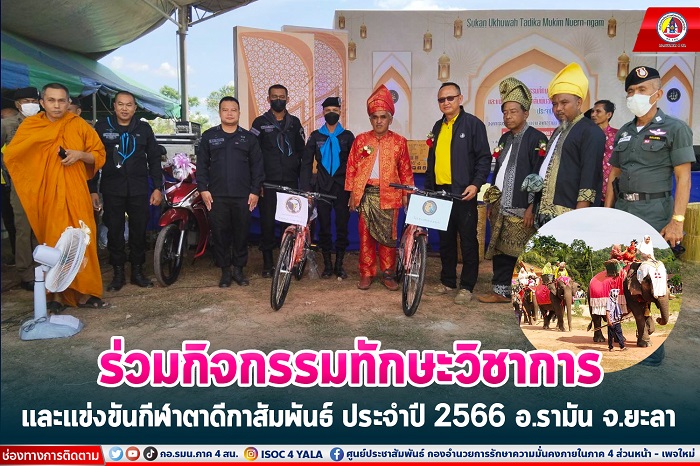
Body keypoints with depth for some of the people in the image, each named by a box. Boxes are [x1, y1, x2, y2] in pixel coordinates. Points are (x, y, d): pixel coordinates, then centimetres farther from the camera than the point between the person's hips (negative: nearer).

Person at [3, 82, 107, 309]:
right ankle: (56, 294, 6)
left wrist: (80, 154, -8)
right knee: (51, 243, -1)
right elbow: (10, 156, 8)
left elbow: (99, 155, 10)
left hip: (75, 193, 0)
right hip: (46, 194, 0)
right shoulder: (29, 125, 7)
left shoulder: (79, 125, 7)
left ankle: (84, 292, 4)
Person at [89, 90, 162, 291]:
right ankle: (118, 273, 14)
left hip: (139, 189, 1)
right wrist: (92, 190, 0)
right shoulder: (102, 127, 5)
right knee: (115, 231, 3)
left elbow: (154, 159, 9)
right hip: (112, 189, -1)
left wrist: (158, 187, 2)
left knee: (139, 231, 5)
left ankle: (137, 271, 17)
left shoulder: (144, 128, 8)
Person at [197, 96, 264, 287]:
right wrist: (203, 189, -1)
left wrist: (255, 191, -1)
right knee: (220, 234, 3)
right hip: (216, 196, 0)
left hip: (243, 196, 0)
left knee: (242, 233, 5)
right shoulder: (209, 136, 9)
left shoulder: (249, 137, 8)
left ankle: (239, 269, 18)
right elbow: (201, 164, 8)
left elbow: (257, 166, 6)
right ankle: (225, 270, 15)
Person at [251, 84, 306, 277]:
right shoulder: (260, 122, 4)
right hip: (268, 182, -2)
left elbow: (301, 151, 14)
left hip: (291, 182, 2)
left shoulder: (294, 122, 12)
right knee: (267, 222, -1)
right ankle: (267, 262, 9)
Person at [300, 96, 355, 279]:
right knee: (324, 226, 3)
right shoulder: (315, 136, 7)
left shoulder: (348, 136, 5)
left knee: (342, 226, 1)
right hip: (323, 188, 1)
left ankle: (339, 264, 13)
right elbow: (306, 163, 5)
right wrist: (306, 189, -5)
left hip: (342, 187, -1)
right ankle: (327, 265, 13)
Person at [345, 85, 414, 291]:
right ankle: (366, 274, 13)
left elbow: (405, 170, 6)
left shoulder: (399, 142, 4)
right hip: (365, 194, 1)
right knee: (366, 235, 4)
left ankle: (387, 274, 15)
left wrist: (406, 194, 2)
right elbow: (351, 168, 6)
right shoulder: (360, 140, 5)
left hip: (389, 195, -1)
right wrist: (352, 194, 2)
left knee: (388, 235, 4)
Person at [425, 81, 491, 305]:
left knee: (468, 240, 1)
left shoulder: (473, 123, -3)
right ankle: (447, 281, 24)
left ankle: (467, 286, 9)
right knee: (445, 239, 12)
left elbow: (484, 158, -7)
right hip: (440, 192, 6)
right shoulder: (438, 127, 16)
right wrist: (428, 187, 16)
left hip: (463, 193, -6)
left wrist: (476, 184, -18)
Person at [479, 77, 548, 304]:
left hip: (522, 209, -7)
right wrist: (491, 202, 17)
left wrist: (532, 208, -16)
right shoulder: (505, 139, 15)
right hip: (501, 208, 7)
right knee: (501, 251, 10)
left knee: (523, 255, -2)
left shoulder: (537, 139, -7)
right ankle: (501, 291, 21)